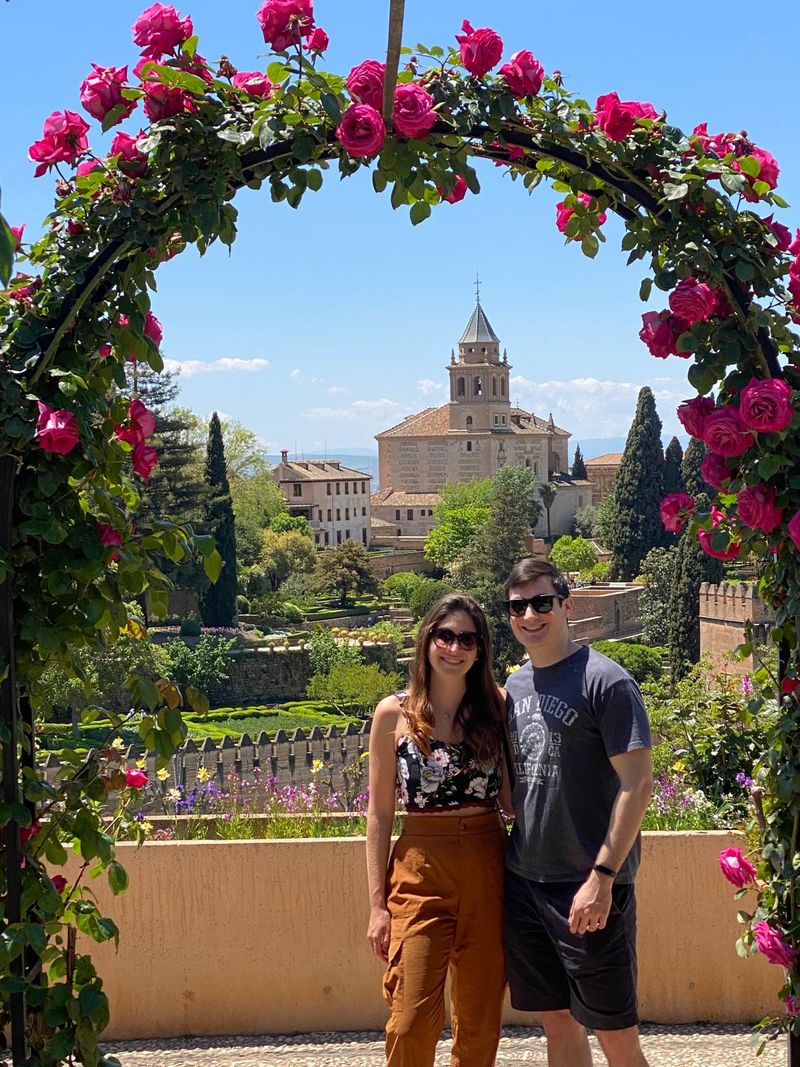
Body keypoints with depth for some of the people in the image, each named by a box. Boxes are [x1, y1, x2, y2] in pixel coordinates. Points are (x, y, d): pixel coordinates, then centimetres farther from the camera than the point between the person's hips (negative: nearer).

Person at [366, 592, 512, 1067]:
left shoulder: (497, 706, 3)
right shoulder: (394, 714, -1)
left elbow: (511, 794, 7)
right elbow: (380, 813, 1)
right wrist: (378, 903, -2)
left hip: (488, 867, 2)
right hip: (420, 870, -2)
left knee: (481, 1018, 9)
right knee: (412, 1020, -4)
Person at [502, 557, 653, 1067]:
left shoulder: (605, 681, -11)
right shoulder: (514, 686, 11)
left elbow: (638, 783, -14)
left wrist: (602, 876, -19)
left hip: (590, 888, -6)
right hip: (523, 881, 7)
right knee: (559, 1021, 14)